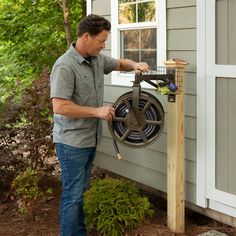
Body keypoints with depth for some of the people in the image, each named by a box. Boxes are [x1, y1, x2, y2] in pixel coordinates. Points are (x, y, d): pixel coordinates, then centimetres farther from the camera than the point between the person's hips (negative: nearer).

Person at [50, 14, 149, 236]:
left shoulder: (97, 59, 4)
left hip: (90, 139, 8)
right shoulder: (65, 66, -21)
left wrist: (135, 65, 0)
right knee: (73, 195, 0)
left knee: (81, 190, 19)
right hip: (72, 142, -8)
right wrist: (97, 111, -21)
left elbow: (120, 64, 23)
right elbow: (59, 107, -27)